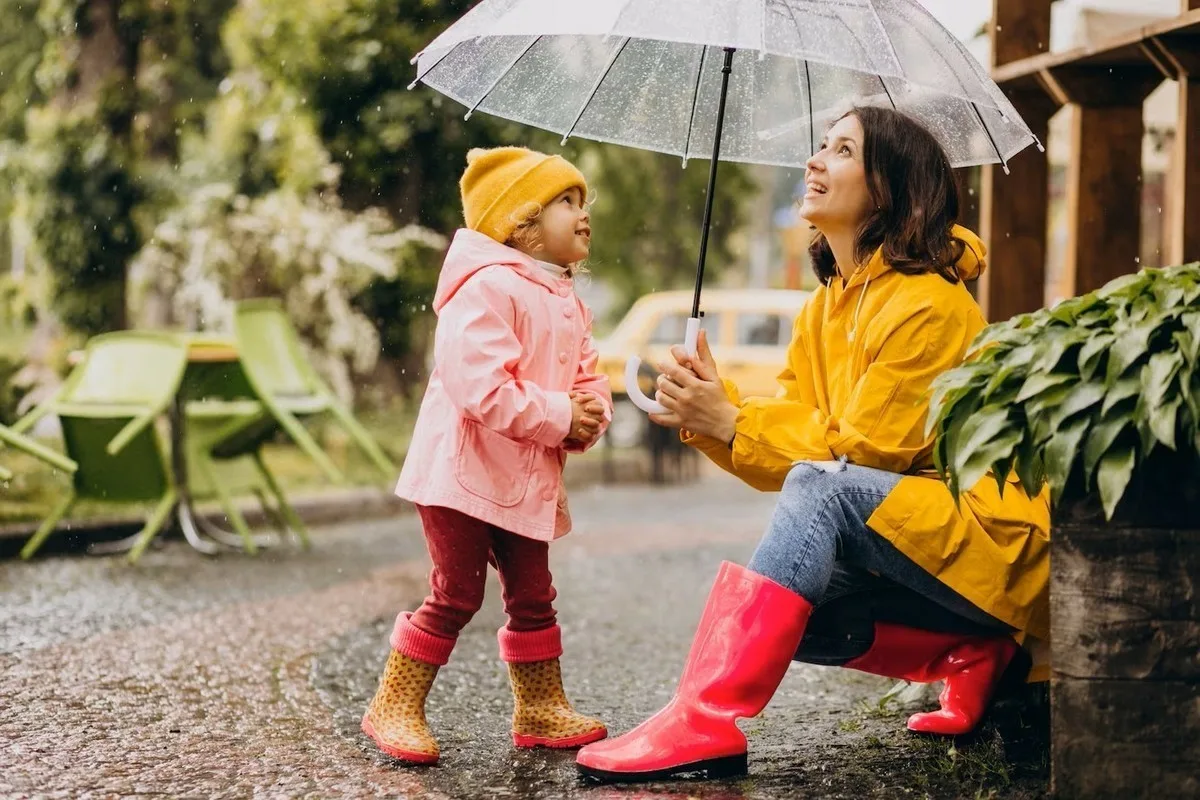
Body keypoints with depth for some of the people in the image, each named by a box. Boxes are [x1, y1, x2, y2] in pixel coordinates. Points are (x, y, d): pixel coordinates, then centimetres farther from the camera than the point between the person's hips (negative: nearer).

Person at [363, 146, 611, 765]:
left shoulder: (567, 304, 14)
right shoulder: (487, 288, -17)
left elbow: (589, 379, 15)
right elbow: (481, 387, -27)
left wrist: (589, 417, -8)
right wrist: (558, 416, -21)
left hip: (526, 481, 9)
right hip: (465, 474, -9)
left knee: (532, 597, 14)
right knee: (455, 595, -5)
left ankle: (540, 710, 25)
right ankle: (394, 708, 7)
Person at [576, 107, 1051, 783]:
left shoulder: (928, 304, -15)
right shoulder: (825, 309, 11)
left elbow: (863, 450, -18)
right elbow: (794, 429, 4)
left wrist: (728, 421, -18)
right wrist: (710, 412, -14)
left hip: (990, 533, -9)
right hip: (902, 544, 9)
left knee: (821, 487, -32)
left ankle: (703, 724, -39)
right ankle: (968, 652, -1)